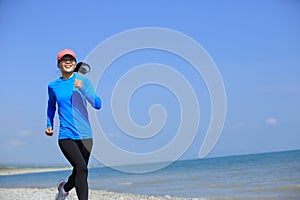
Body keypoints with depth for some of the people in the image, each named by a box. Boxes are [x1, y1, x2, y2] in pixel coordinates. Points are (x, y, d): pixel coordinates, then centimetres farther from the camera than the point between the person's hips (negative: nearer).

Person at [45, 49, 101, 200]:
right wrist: (49, 125, 14)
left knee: (79, 173, 11)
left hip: (85, 135, 2)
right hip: (66, 136, -2)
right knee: (81, 168, -22)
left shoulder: (83, 81, 2)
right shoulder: (53, 86, 6)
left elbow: (97, 105, -8)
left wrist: (83, 88, -20)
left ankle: (64, 188, 42)